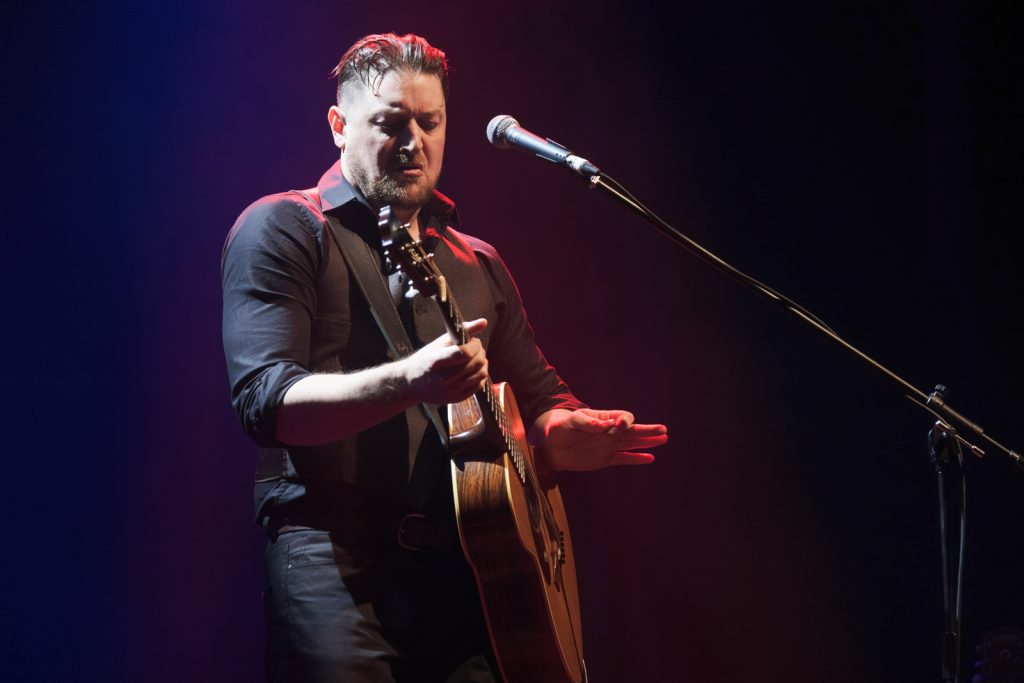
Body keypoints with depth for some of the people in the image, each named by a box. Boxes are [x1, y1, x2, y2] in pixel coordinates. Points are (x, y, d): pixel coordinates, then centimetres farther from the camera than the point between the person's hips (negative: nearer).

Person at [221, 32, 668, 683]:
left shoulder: (476, 263, 22)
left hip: (472, 567, 5)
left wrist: (568, 433, -3)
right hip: (337, 561, -5)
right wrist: (408, 381, -25)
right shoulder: (282, 230, 3)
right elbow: (266, 401, -9)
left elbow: (540, 395, 23)